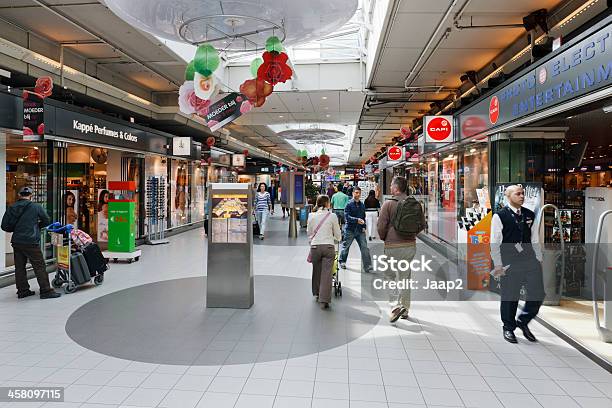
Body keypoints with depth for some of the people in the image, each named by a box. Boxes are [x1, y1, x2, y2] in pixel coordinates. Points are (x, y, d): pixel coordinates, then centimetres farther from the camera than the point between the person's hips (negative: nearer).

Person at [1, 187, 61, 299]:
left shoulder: (11, 208, 6)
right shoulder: (36, 206, -4)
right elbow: (46, 221, 4)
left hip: (16, 242, 5)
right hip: (31, 242, -5)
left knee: (19, 267, 12)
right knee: (40, 266, -1)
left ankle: (22, 290, 19)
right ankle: (46, 291, -1)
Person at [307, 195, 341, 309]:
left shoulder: (312, 216, 2)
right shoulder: (332, 216, -2)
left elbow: (309, 233, 10)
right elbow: (338, 235, 4)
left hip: (315, 247, 2)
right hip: (329, 247, -2)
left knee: (317, 271, 17)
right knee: (326, 273, -2)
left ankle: (317, 294, 32)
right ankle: (324, 300, -4)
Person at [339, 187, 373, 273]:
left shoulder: (362, 205, 9)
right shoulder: (349, 204, -8)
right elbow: (347, 217, -17)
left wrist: (364, 227, 6)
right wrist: (357, 220, -28)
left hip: (360, 230, 4)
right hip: (350, 229, -4)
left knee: (364, 248, -5)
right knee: (345, 246, 12)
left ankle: (367, 267, -3)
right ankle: (342, 261, 36)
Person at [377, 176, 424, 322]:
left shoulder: (389, 203, -11)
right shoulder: (415, 203, 4)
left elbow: (381, 226, -11)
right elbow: (422, 223, 11)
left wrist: (384, 238, 7)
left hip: (393, 246, -5)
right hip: (411, 245, 5)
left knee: (390, 276, 7)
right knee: (405, 277, 15)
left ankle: (396, 306, -8)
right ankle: (405, 309, 23)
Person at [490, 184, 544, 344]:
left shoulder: (530, 215, 9)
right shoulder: (500, 216, -6)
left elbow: (535, 240, 15)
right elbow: (494, 243, -7)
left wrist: (539, 260, 12)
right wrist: (498, 265, -10)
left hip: (530, 259, 5)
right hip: (509, 263, -4)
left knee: (538, 293, 3)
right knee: (509, 297, 5)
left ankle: (523, 321, 27)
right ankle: (508, 328, 26)